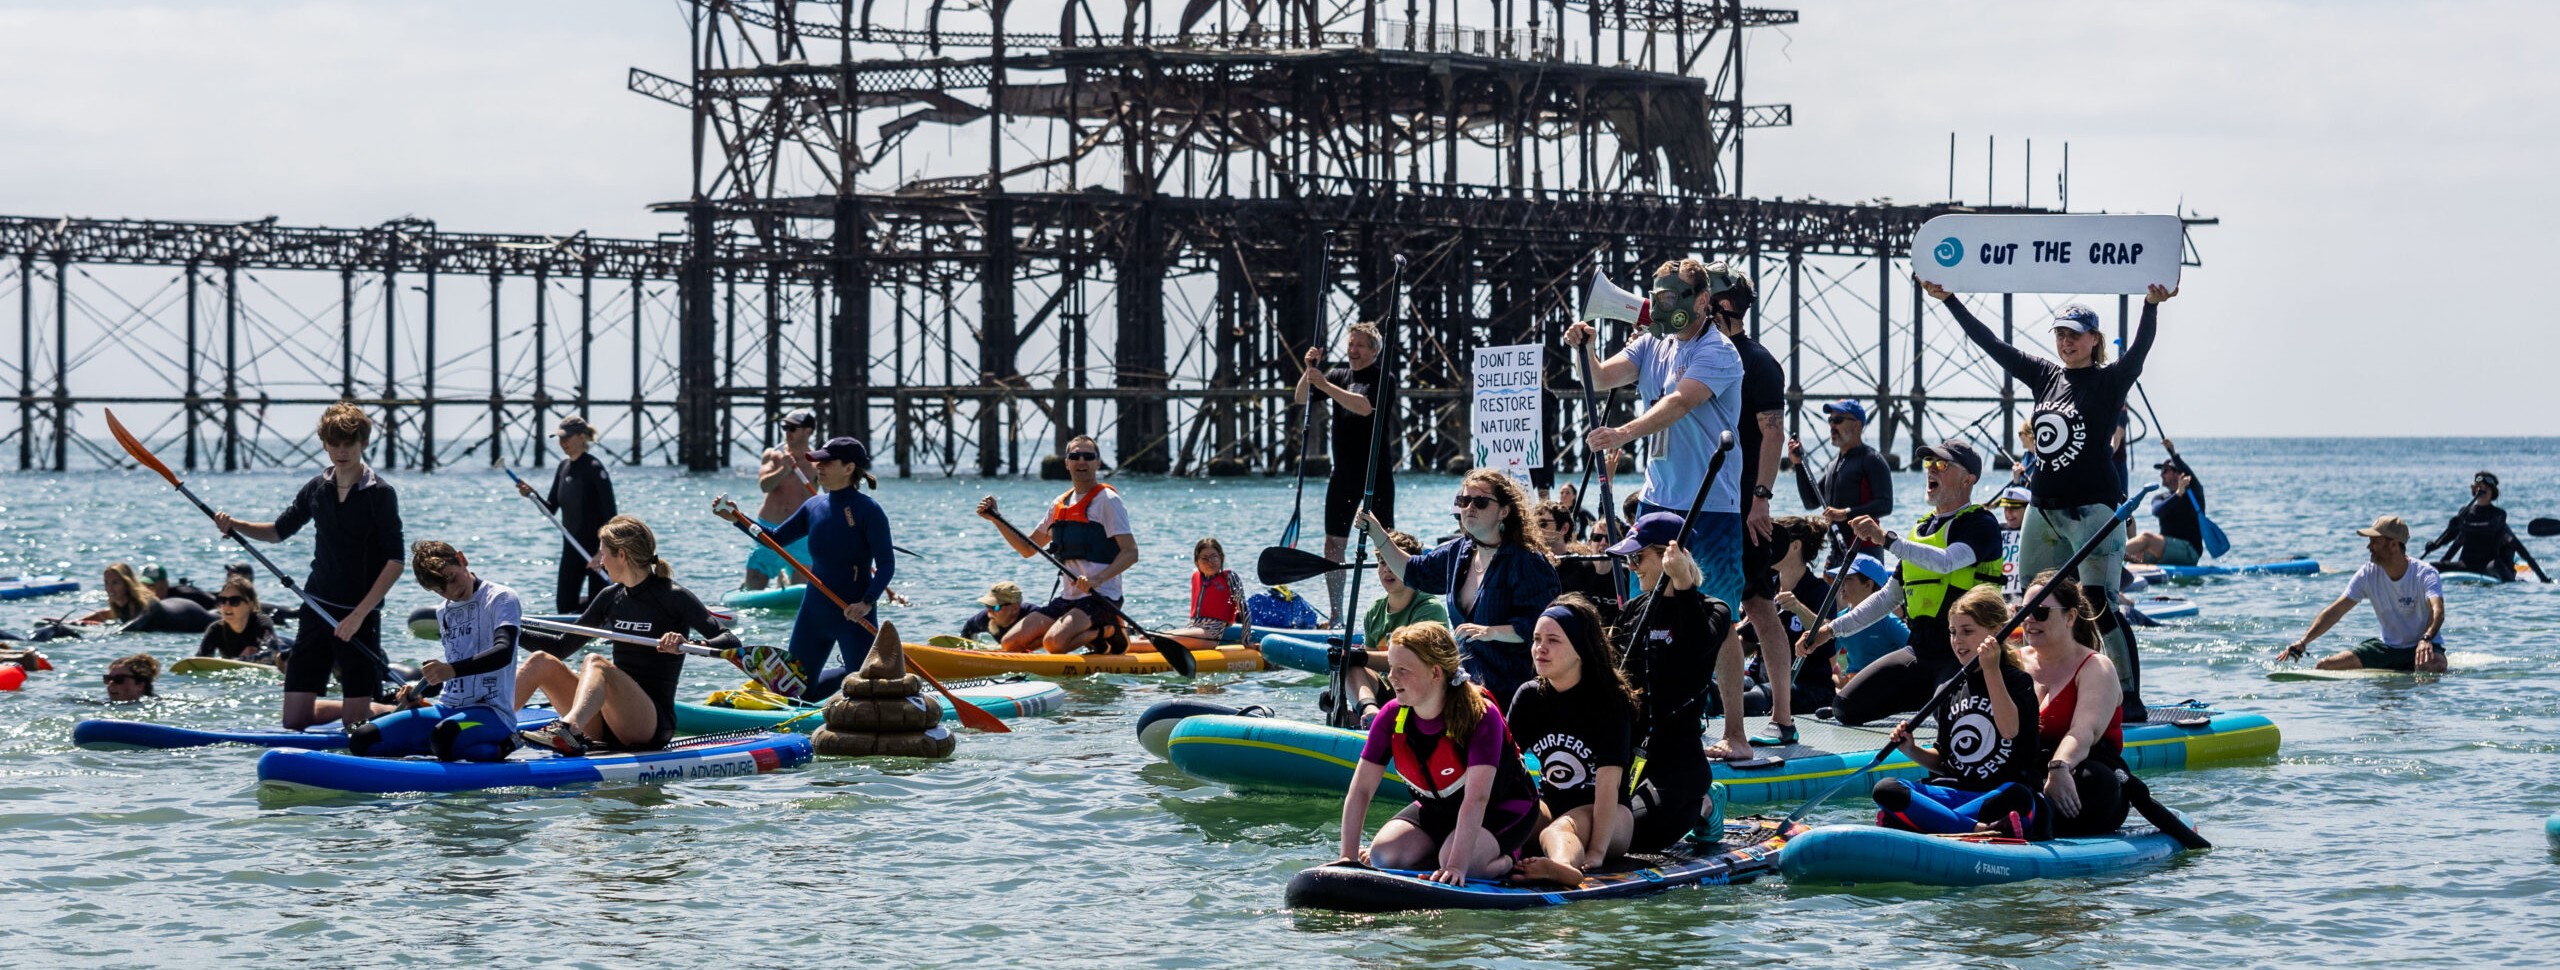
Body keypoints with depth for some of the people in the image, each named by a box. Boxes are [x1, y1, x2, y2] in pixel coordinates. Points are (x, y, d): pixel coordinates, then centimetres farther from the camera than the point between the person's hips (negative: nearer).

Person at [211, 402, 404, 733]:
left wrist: (359, 615, -16)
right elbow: (280, 530, 23)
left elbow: (396, 561, -12)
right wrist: (235, 526, 4)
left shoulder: (380, 494, -8)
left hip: (359, 616, -5)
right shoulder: (316, 488, 8)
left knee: (355, 723, -6)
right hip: (316, 609, 5)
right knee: (294, 719, 3)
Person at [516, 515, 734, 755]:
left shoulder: (673, 598, -6)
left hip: (653, 723, -7)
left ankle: (567, 730, -60)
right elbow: (564, 646, 23)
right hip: (609, 725, 7)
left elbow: (731, 642, -16)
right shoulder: (611, 598, 13)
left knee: (595, 663, -32)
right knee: (540, 661, -9)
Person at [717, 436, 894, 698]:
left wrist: (868, 602, -28)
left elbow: (886, 563, -15)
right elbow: (775, 539, 15)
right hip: (814, 608, 6)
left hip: (853, 614, -6)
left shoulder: (867, 510, -13)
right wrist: (737, 519, 3)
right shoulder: (814, 506, 6)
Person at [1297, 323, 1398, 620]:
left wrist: (1325, 385, -28)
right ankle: (1335, 614, 11)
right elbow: (1301, 399, 6)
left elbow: (1365, 407, -24)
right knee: (1334, 544, 5)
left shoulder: (1383, 379, -6)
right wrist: (1310, 370, -12)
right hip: (1344, 474, 6)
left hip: (1377, 475, -6)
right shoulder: (1339, 375, 12)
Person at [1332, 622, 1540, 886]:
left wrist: (1456, 864, -48)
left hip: (1502, 811, -5)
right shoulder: (1391, 717, -14)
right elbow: (1360, 791, -14)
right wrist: (1348, 857, -24)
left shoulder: (1480, 716, -31)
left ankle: (1504, 861, -1)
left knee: (1453, 868, -33)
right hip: (1435, 810, 5)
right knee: (1384, 856, -21)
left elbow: (1477, 798, -39)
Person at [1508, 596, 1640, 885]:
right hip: (1549, 806, 6)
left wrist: (1596, 853, -32)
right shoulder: (1529, 697, 3)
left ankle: (1562, 865, -74)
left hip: (1607, 815, -6)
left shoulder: (1611, 702, -13)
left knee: (1560, 829, -40)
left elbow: (1608, 784, -23)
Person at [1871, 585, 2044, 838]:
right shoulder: (1952, 690, 18)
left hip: (1994, 796, -5)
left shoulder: (2018, 681, 4)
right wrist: (1912, 751, 3)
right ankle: (1981, 831, -36)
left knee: (2018, 797, -41)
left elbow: (2009, 730, -17)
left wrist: (1992, 670, -20)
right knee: (1885, 790, -22)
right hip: (1952, 792, 5)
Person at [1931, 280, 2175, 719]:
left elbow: (2139, 351, -23)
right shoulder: (2046, 377, 11)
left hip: (2093, 509, -7)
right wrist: (1948, 300, 14)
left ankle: (2131, 700, -9)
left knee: (2101, 608, -12)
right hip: (2044, 509, 7)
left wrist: (2151, 306, -41)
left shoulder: (2110, 382, -5)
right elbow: (1991, 343, 15)